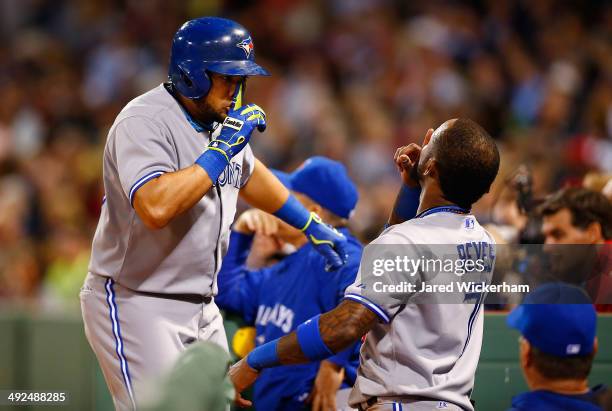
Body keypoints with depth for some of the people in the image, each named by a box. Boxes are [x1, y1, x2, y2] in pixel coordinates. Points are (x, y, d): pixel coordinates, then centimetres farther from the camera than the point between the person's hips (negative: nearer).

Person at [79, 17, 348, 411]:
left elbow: (247, 175, 30)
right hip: (135, 305, -9)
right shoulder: (145, 122, -19)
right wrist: (221, 150, -27)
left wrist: (311, 226, 35)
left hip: (201, 307, 9)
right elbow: (156, 208, -35)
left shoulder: (225, 122, 8)